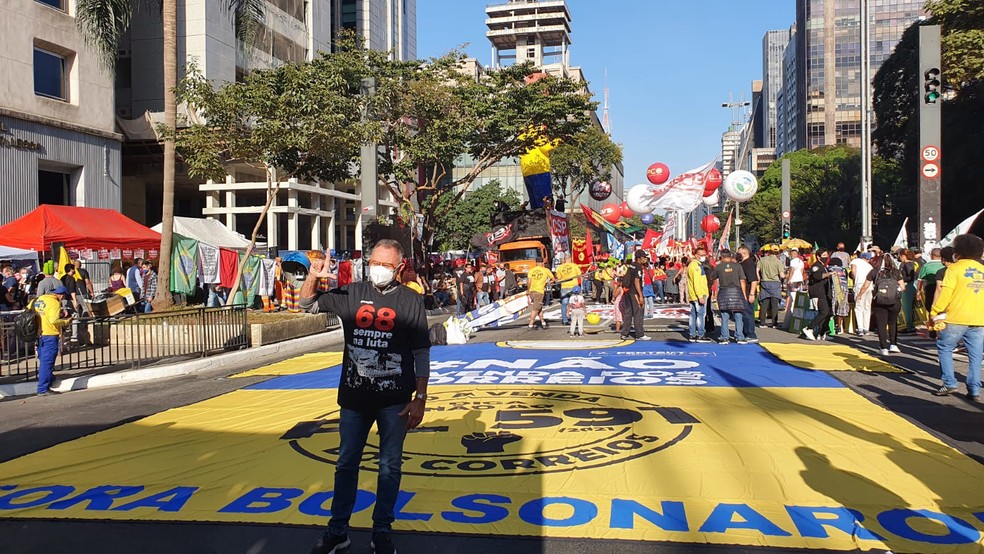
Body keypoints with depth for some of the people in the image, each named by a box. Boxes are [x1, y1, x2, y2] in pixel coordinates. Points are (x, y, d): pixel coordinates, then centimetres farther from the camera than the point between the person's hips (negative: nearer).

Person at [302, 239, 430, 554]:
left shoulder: (411, 301, -6)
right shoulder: (352, 293, 1)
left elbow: (422, 354, -3)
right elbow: (308, 305, 9)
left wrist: (420, 398, -6)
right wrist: (313, 277, -12)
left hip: (394, 401, -2)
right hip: (354, 397, 3)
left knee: (390, 467, 9)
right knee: (346, 464, 13)